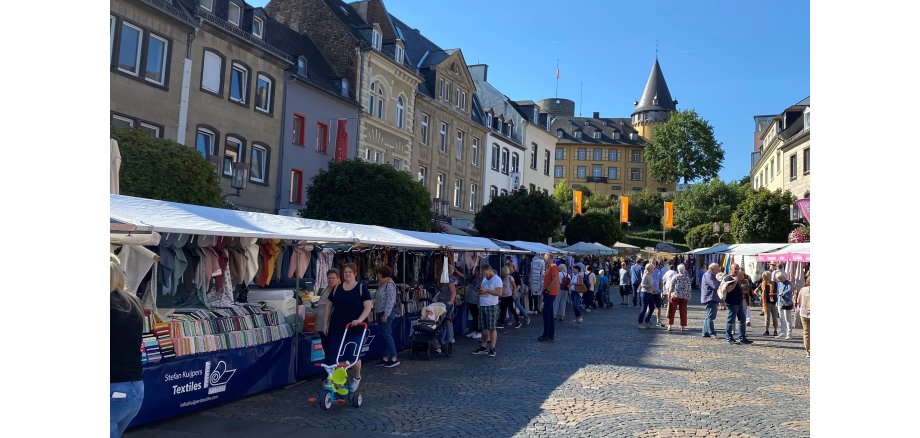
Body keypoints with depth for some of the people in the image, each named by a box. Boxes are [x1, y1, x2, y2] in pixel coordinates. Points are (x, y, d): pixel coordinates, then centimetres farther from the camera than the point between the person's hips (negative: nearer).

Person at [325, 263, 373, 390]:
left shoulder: (361, 288, -2)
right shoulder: (337, 288, 9)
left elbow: (368, 307, -8)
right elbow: (330, 306, 15)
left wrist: (359, 320, -23)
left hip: (355, 329, -3)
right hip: (336, 328, 3)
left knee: (354, 356, 0)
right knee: (335, 356, 1)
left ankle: (356, 378, 24)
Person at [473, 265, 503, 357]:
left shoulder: (497, 279, -9)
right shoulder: (484, 279, 17)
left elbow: (499, 293, -19)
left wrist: (487, 290, -21)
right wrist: (480, 289, 4)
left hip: (491, 306, -8)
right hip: (482, 306, 8)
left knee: (492, 328, -5)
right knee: (484, 328, 11)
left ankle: (492, 348, 0)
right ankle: (483, 346, 18)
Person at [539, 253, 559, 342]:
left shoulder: (553, 267, -12)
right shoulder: (549, 267, 18)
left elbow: (554, 280, -21)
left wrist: (547, 290, -17)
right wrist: (544, 290, 12)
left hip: (550, 293, -10)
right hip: (548, 294, 10)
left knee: (546, 313, -10)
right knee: (549, 314, 11)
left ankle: (546, 335, -8)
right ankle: (551, 334, 15)